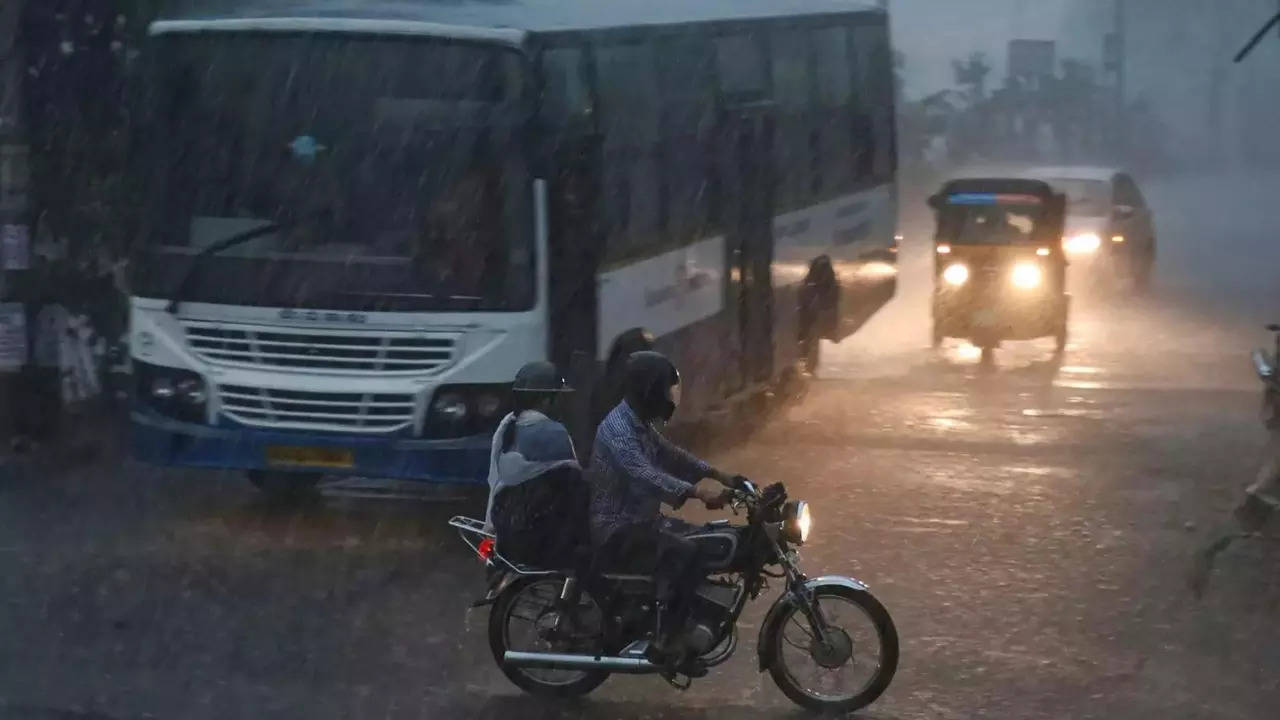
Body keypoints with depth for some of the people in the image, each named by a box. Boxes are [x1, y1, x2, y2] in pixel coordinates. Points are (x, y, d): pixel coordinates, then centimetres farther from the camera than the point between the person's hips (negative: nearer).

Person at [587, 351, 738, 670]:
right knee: (685, 554, -28)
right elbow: (644, 474, -37)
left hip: (639, 519, 10)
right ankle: (666, 642, -24)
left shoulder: (640, 424, 11)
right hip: (616, 530, -10)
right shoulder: (617, 429, -22)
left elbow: (671, 456, 22)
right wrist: (695, 490, -47)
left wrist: (718, 476, 10)